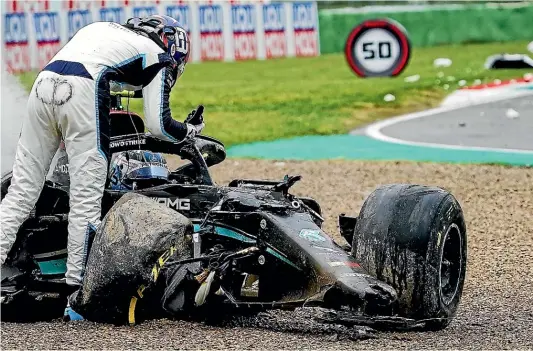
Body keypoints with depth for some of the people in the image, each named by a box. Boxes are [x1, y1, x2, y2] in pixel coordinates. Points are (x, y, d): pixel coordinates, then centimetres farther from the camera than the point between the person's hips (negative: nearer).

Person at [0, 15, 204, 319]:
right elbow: (159, 125, 8)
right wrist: (191, 130, 26)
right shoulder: (159, 56, 16)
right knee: (87, 199, -2)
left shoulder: (106, 29, 34)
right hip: (83, 92, -6)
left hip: (44, 81, 6)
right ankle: (77, 289, -4)